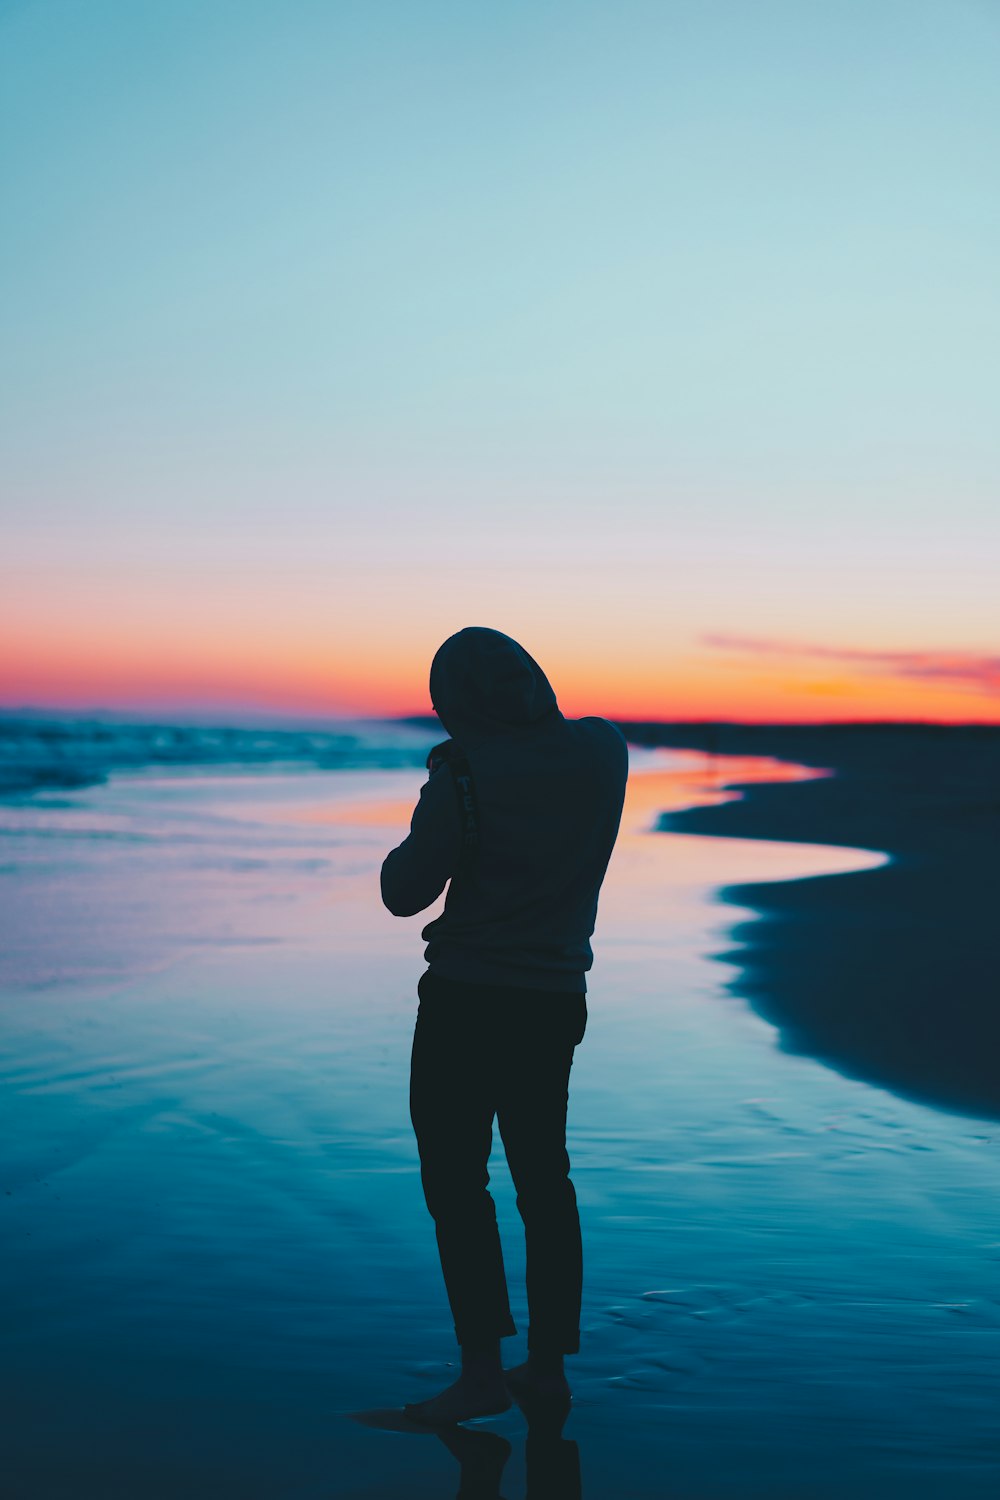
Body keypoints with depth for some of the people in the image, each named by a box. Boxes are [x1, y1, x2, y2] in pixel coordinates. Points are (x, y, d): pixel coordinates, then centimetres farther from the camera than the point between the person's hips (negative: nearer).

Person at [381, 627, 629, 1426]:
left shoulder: (464, 769, -15)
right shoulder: (603, 751, 0)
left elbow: (404, 893, -12)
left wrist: (412, 845, 6)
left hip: (467, 999, -6)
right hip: (555, 1000, 6)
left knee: (456, 1181, 2)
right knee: (543, 1175, 15)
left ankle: (483, 1371, 1)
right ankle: (549, 1362, 21)